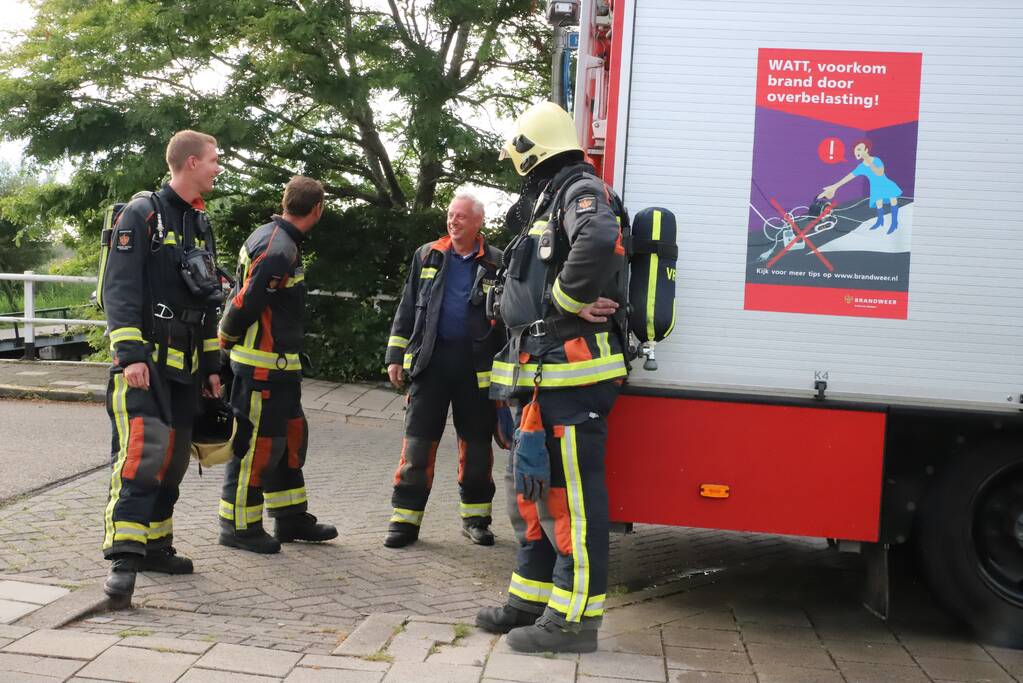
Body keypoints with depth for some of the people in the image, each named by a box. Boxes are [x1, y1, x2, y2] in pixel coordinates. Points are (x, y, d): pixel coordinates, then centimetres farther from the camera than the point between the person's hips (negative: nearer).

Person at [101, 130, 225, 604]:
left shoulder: (201, 225, 18)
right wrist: (130, 354, -22)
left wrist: (211, 365, 20)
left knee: (173, 458, 11)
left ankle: (155, 546, 22)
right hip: (144, 359, -8)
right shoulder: (142, 214, -6)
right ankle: (123, 558, -19)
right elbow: (119, 290, -14)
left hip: (185, 365, 8)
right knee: (142, 450, -18)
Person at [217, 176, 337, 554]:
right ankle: (238, 526, 11)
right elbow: (245, 303, -21)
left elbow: (239, 293, 17)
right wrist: (227, 341, -6)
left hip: (280, 364, 10)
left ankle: (291, 518, 26)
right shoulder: (279, 250, -21)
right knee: (257, 442, -1)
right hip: (262, 363, -10)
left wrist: (229, 338, 16)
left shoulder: (268, 236, 12)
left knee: (292, 435, 16)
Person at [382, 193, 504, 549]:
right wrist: (395, 356, 6)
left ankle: (475, 517, 20)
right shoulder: (427, 256, 9)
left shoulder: (496, 263, 4)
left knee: (476, 443, 7)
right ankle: (405, 519, 5)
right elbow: (408, 308, 11)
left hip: (477, 365, -1)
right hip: (430, 361, 1)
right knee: (418, 441, 0)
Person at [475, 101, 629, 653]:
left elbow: (598, 240, -33)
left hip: (570, 374, -11)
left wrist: (568, 299, -22)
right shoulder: (547, 201, 23)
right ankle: (532, 601, 27)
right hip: (543, 375, 11)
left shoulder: (581, 190, -9)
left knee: (570, 494, -6)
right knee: (530, 488, 16)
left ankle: (575, 617, 1)